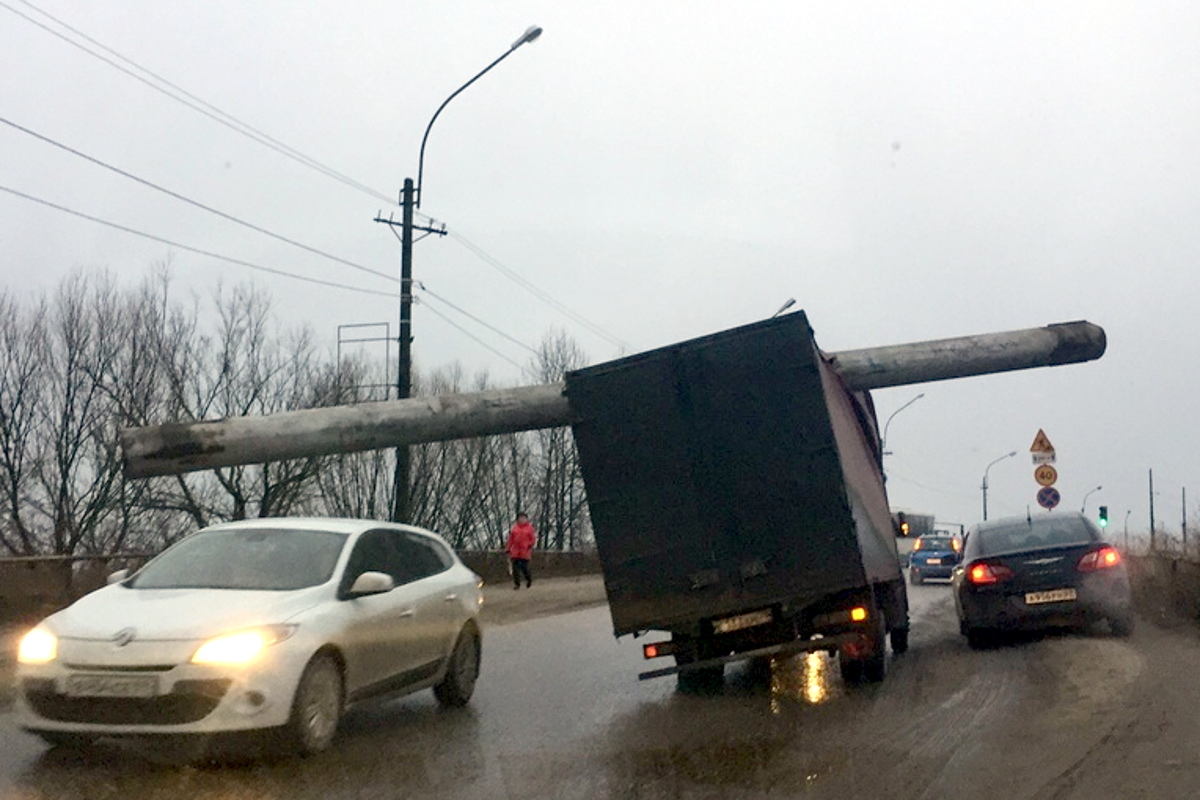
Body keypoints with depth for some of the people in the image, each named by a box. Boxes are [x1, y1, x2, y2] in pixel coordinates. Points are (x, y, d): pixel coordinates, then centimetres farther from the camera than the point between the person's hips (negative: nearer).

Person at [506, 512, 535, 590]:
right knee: (515, 568, -1)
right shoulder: (514, 527, 7)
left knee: (524, 567, -2)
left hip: (525, 551, -3)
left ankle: (529, 579, 27)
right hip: (515, 552, 3)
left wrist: (530, 545, -13)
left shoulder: (529, 527, 1)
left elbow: (533, 538, 3)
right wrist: (509, 549, 9)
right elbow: (510, 539, 11)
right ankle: (516, 584, 7)